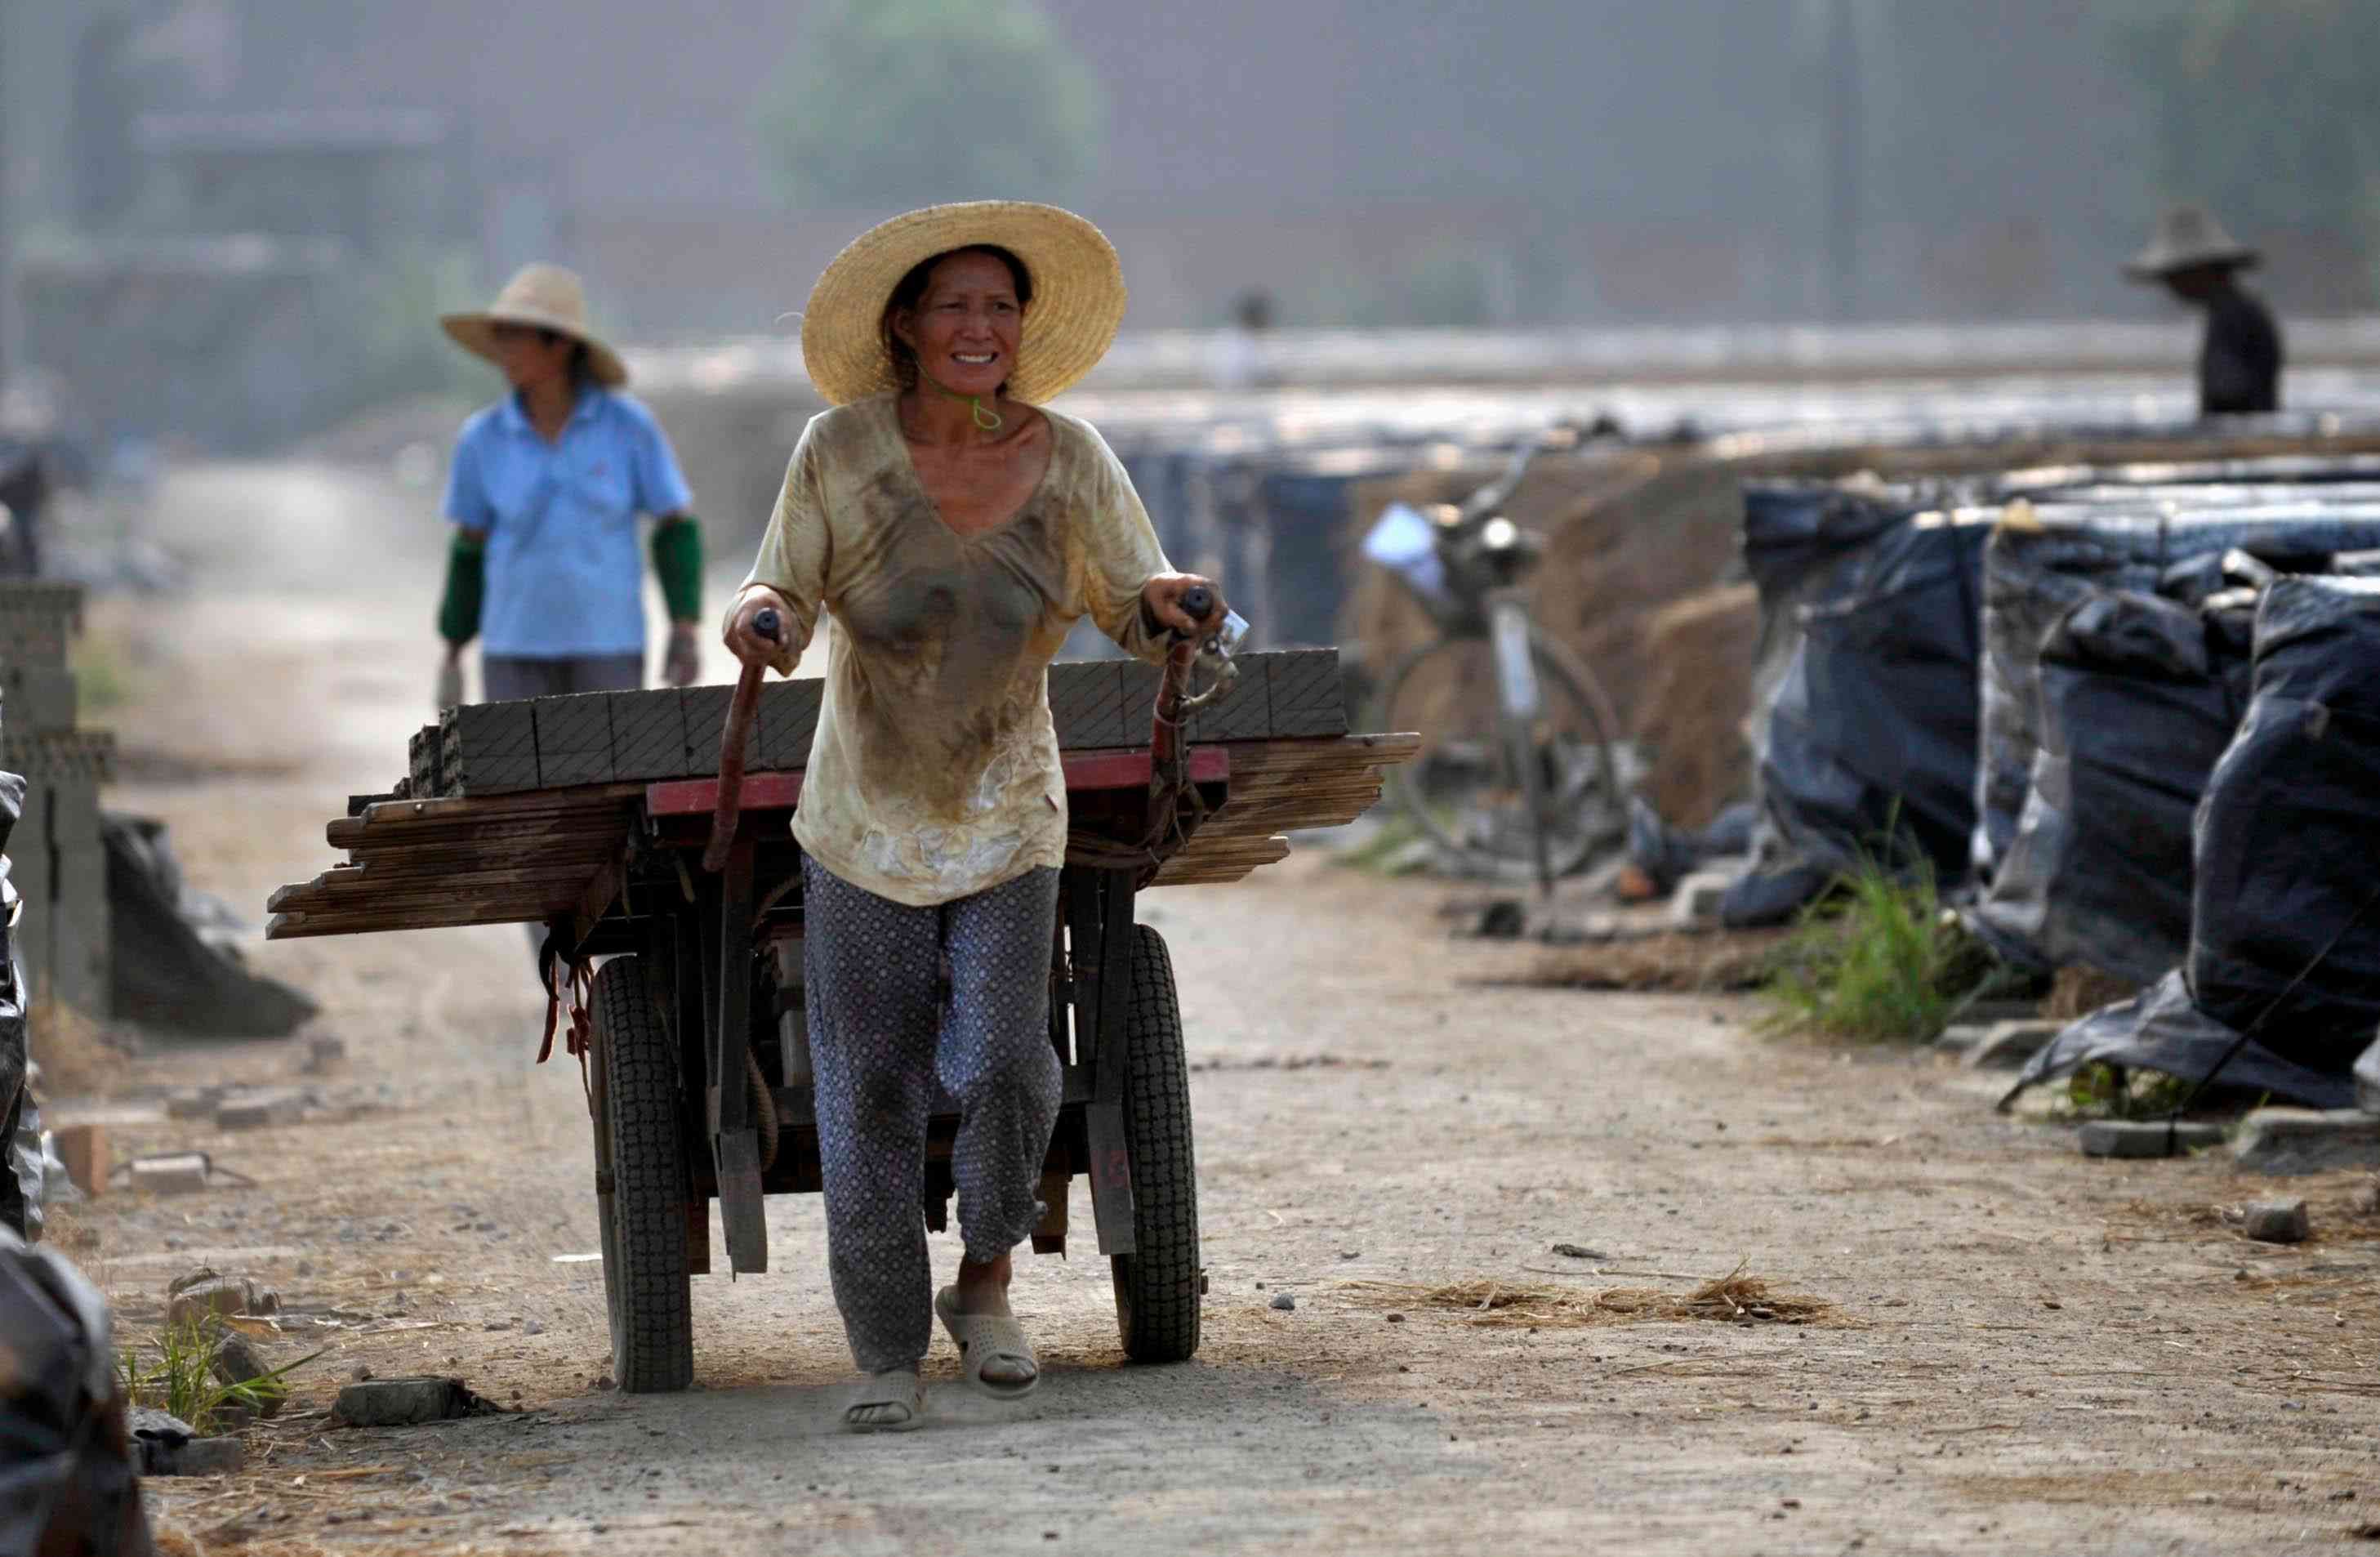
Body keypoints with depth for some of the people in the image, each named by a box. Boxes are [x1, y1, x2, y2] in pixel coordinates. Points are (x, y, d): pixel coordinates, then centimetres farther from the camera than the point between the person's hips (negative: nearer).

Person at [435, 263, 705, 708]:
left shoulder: (630, 425, -7)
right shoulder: (483, 437, -2)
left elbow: (677, 527, -1)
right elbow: (471, 548, 7)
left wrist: (687, 631, -9)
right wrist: (452, 656, 8)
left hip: (607, 644, -1)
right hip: (518, 647, 1)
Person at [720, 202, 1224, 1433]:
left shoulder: (1067, 461, -7)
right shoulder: (841, 451, -9)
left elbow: (1132, 604, 0)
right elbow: (787, 596, -4)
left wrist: (1163, 604, -23)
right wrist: (759, 616, -28)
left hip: (1009, 820, 0)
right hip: (864, 824, 0)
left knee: (1003, 1065, -15)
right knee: (869, 1091, 1)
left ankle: (985, 1282, 12)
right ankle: (887, 1359, 13)